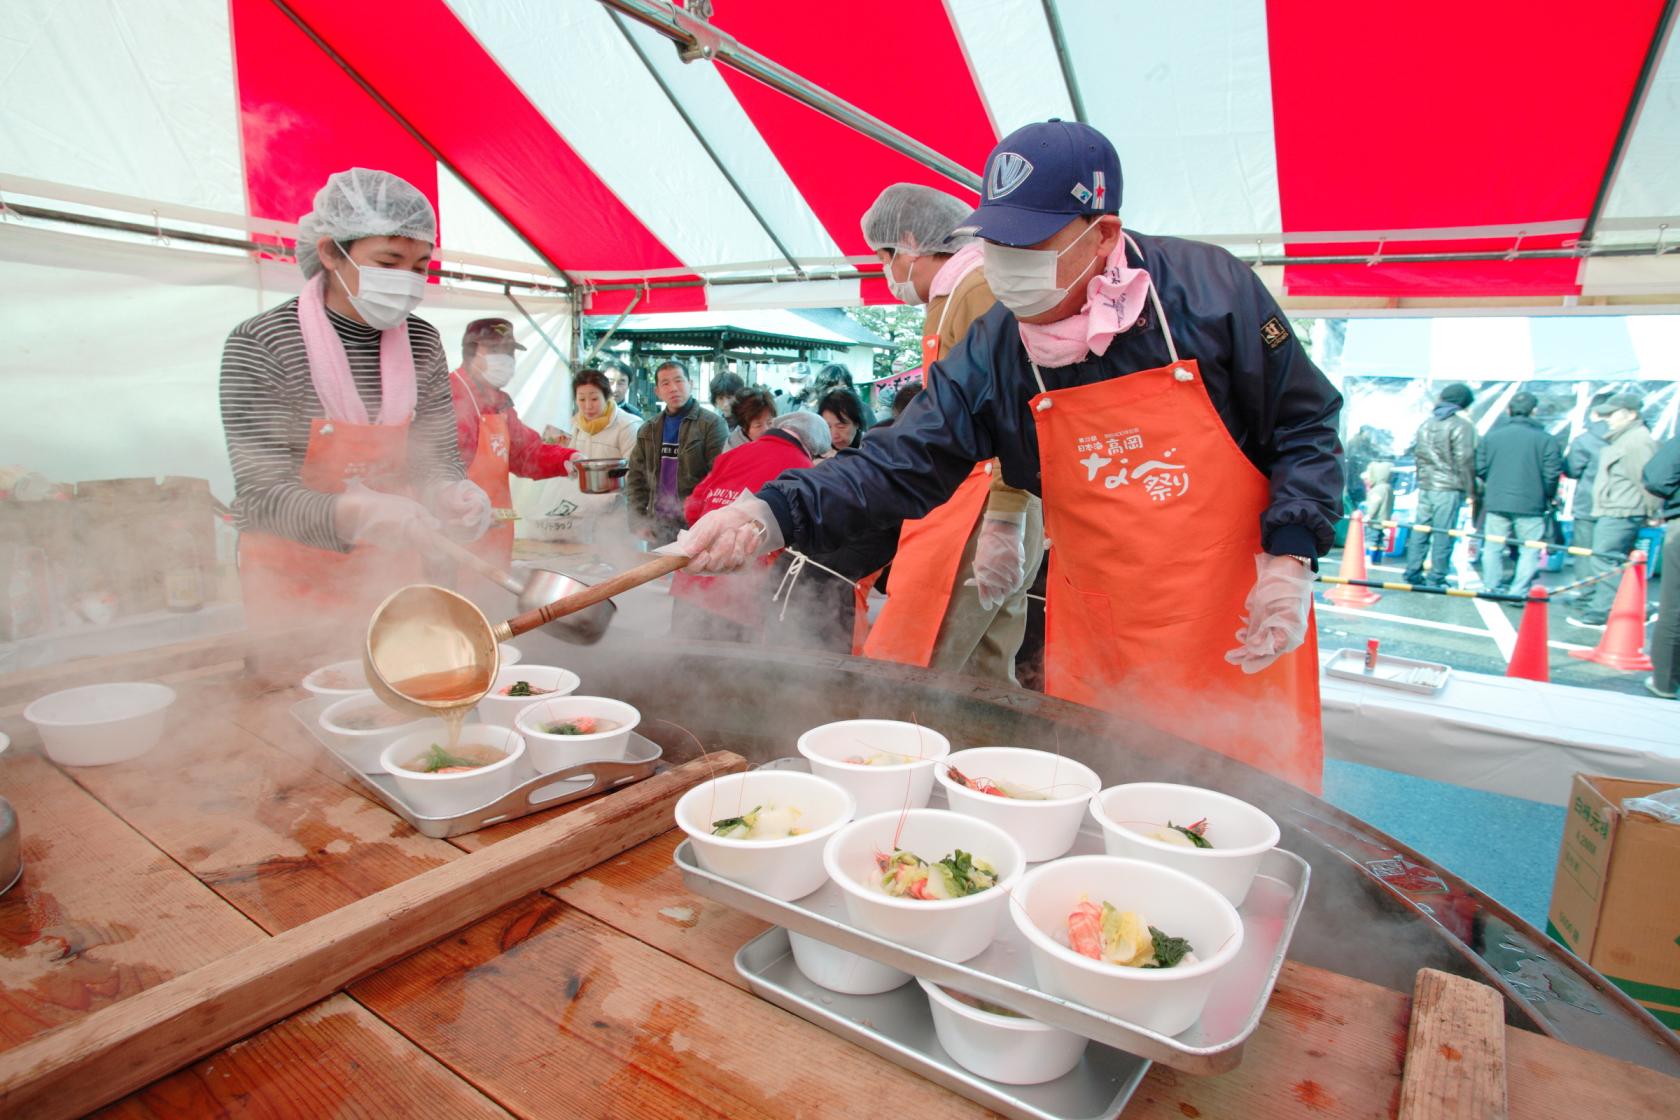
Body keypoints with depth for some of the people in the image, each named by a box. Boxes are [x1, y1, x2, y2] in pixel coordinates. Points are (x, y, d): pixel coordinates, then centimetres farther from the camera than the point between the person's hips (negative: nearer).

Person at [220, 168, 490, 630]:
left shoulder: (423, 345, -5)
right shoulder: (259, 344, -16)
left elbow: (439, 462, -1)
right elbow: (261, 494, -21)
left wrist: (452, 497, -26)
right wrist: (353, 515, -41)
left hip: (391, 575, 4)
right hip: (293, 585, -3)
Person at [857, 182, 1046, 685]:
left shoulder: (981, 289, -8)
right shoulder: (951, 297, 24)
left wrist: (1003, 522, -24)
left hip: (977, 516, -10)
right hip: (963, 510, 10)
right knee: (982, 683, 13)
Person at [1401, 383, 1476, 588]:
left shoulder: (1425, 424, 14)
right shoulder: (1461, 425, -8)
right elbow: (1464, 461, -10)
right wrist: (1470, 489, -5)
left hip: (1425, 485, 7)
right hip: (1448, 488, -7)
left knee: (1419, 529, 10)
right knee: (1443, 534, -3)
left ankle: (1413, 573, 12)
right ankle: (1436, 578, -1)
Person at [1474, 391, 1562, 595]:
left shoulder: (1491, 436, 2)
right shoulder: (1545, 439, -6)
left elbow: (1480, 468, 3)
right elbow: (1552, 474, -6)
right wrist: (1548, 497, 11)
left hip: (1496, 502, 3)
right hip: (1530, 505, -2)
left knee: (1492, 547, 12)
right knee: (1530, 550, 5)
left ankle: (1491, 588, 16)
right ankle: (1519, 593, 1)